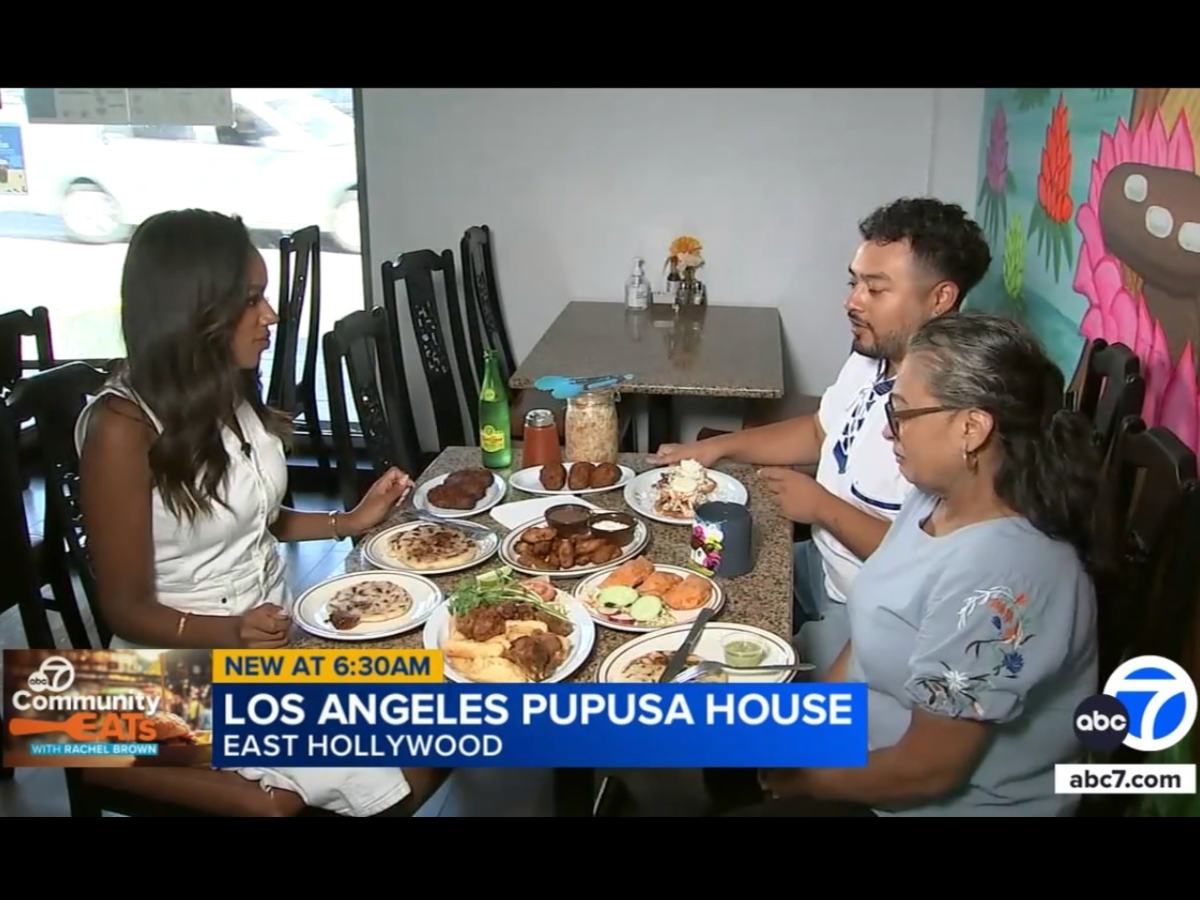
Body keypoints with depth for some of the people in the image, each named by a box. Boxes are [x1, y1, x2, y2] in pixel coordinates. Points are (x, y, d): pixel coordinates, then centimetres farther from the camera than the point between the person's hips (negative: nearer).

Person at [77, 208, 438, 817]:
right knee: (384, 783, -15)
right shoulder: (123, 427, -22)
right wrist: (228, 633, -35)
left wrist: (352, 522, 2)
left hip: (275, 628, 7)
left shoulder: (231, 391, 2)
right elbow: (126, 608, -18)